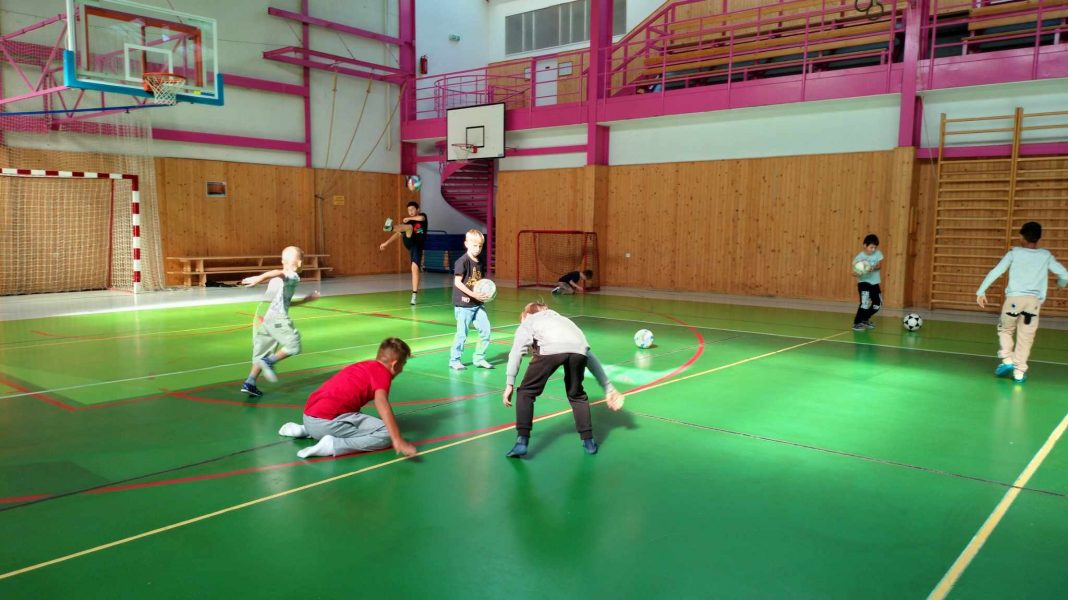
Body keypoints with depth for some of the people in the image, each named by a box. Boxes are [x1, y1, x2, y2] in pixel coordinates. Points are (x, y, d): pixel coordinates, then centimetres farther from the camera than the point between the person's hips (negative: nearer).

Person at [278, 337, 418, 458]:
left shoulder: (365, 365, 21)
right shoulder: (382, 372, -5)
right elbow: (381, 403, -24)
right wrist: (398, 441, -33)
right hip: (327, 421, -9)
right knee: (386, 434, -11)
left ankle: (305, 430, 21)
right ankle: (333, 445, -21)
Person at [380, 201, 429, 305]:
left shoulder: (422, 216, 10)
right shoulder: (407, 221, 19)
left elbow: (421, 218, -16)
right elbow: (398, 234, 19)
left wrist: (409, 218, -4)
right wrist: (386, 243, 12)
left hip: (418, 245, -2)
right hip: (409, 242, 2)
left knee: (415, 268, -13)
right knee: (409, 227, -27)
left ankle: (414, 294, -6)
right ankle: (391, 228, -60)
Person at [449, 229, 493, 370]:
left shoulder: (479, 263, 10)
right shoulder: (462, 261, -12)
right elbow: (457, 282, -16)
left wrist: (486, 292, 0)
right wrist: (473, 294, -22)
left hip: (478, 304, 7)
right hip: (464, 304, -7)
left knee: (485, 330, 3)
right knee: (462, 334, 0)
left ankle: (479, 359, 18)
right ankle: (454, 360, 16)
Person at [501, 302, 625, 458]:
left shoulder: (528, 321, 34)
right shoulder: (561, 319, 44)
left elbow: (516, 351, 12)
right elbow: (590, 357, 41)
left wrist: (509, 384, 7)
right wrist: (608, 388, 42)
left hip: (550, 349, -4)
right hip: (579, 349, 4)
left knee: (526, 392, 15)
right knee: (576, 395, 28)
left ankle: (522, 441, 7)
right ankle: (588, 441, 27)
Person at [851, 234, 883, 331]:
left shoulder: (878, 254, -2)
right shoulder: (859, 257, -14)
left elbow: (879, 265, -12)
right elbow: (854, 273, -14)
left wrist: (873, 268, -33)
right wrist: (858, 273, -37)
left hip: (874, 283, 6)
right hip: (863, 283, -6)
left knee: (877, 304, 13)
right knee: (865, 303, -19)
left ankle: (865, 319, 34)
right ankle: (856, 323, -6)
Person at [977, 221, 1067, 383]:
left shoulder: (1014, 253, 6)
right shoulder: (1046, 255, 12)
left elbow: (995, 272, 0)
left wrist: (981, 291, 4)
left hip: (1014, 298, -1)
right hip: (1034, 301, 1)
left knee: (1005, 330, 20)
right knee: (1026, 338, 6)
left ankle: (1007, 360, 5)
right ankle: (1019, 372, 4)